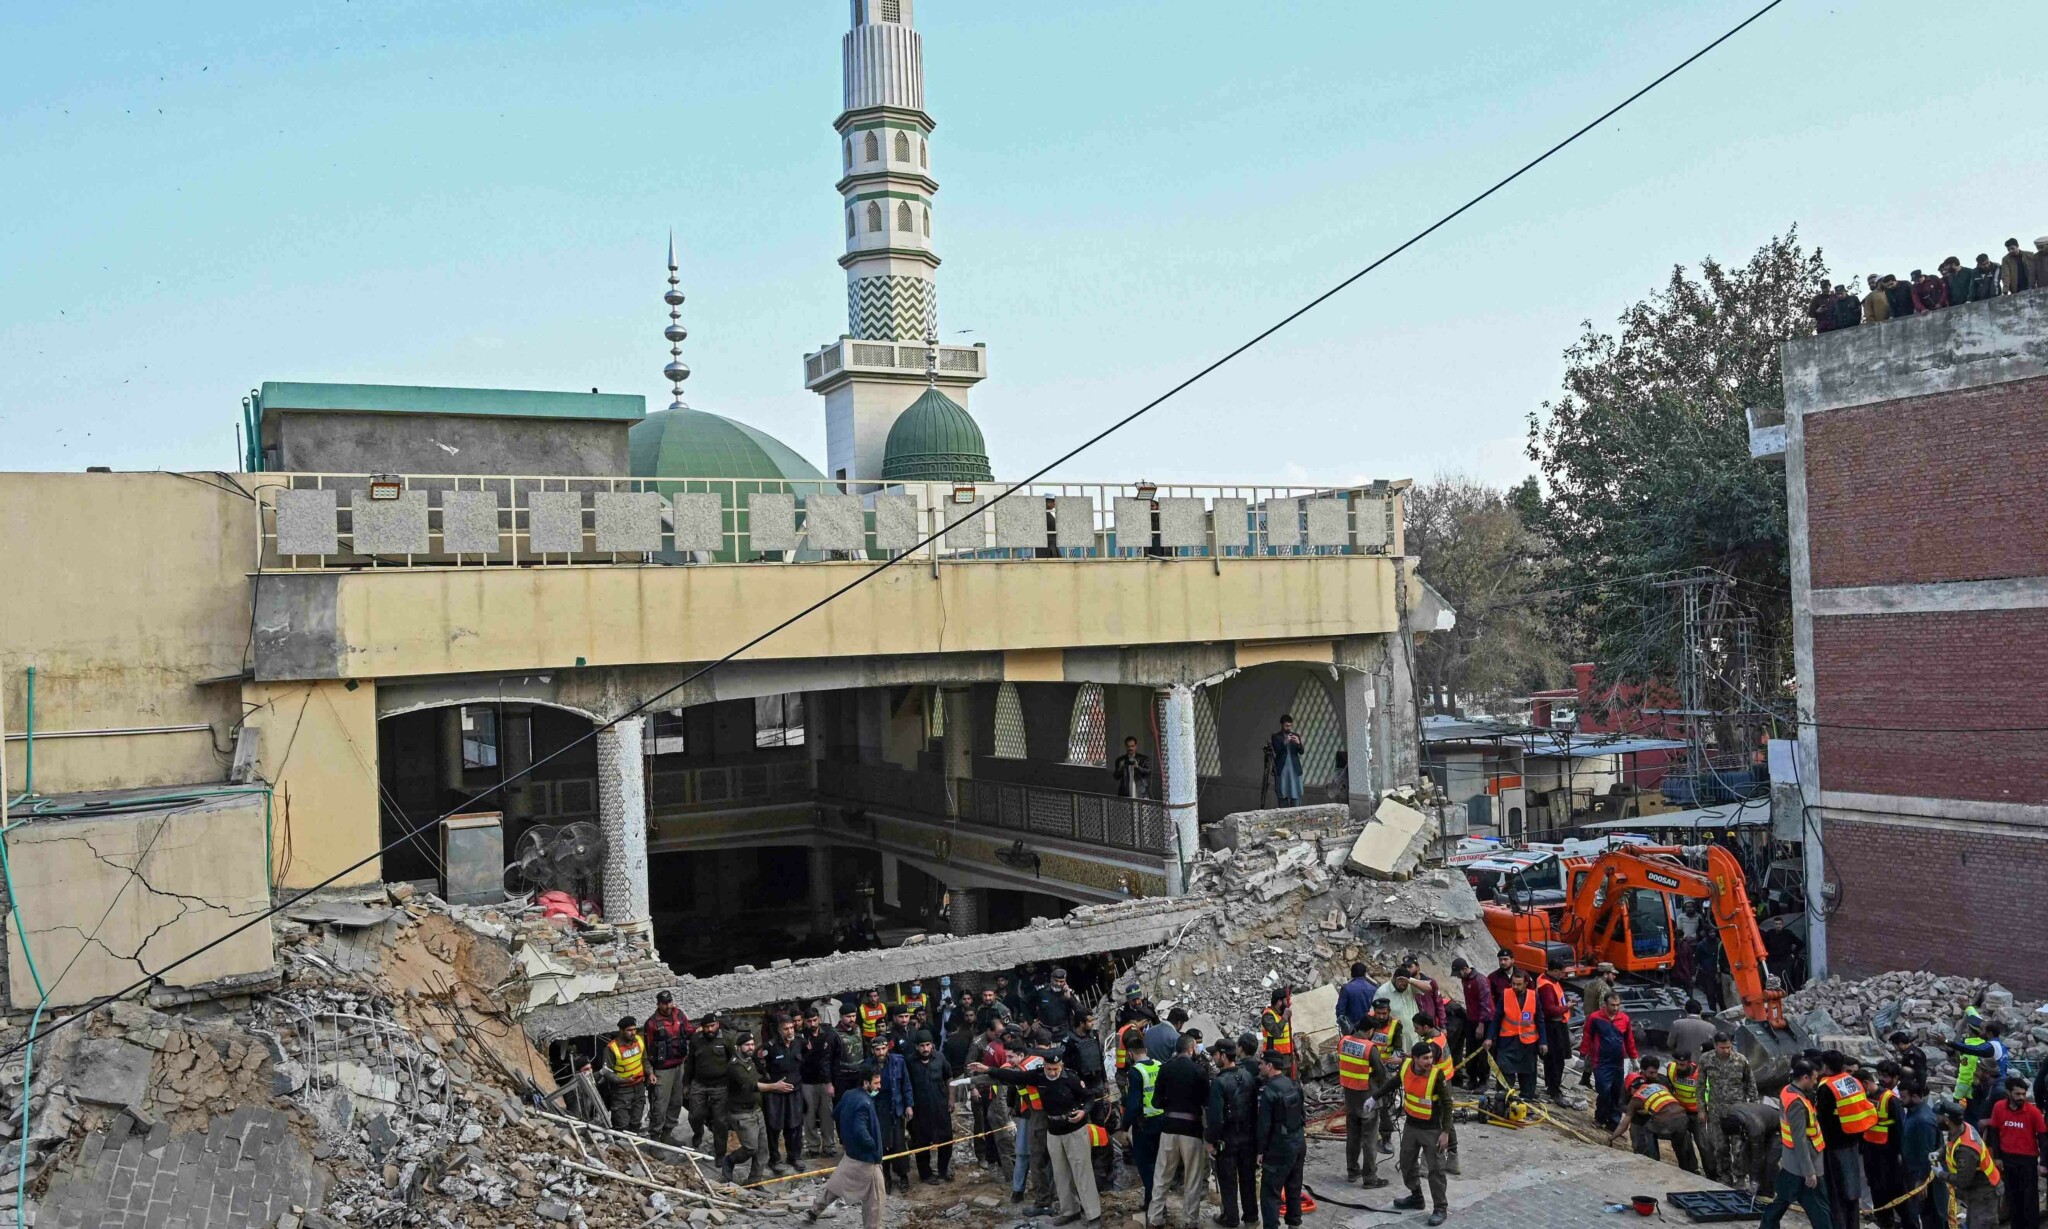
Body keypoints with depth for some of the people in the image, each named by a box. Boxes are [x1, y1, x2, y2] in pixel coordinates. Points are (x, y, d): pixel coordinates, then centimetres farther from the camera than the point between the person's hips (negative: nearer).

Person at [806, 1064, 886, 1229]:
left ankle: (814, 1210, 35)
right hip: (864, 1156, -9)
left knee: (836, 1183, 24)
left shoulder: (848, 1095, 1)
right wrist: (873, 1146, -18)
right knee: (874, 1197, 5)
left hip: (850, 1151, 9)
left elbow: (835, 1114, 15)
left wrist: (844, 1137, 24)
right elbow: (860, 1130, -34)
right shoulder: (864, 1103, -27)